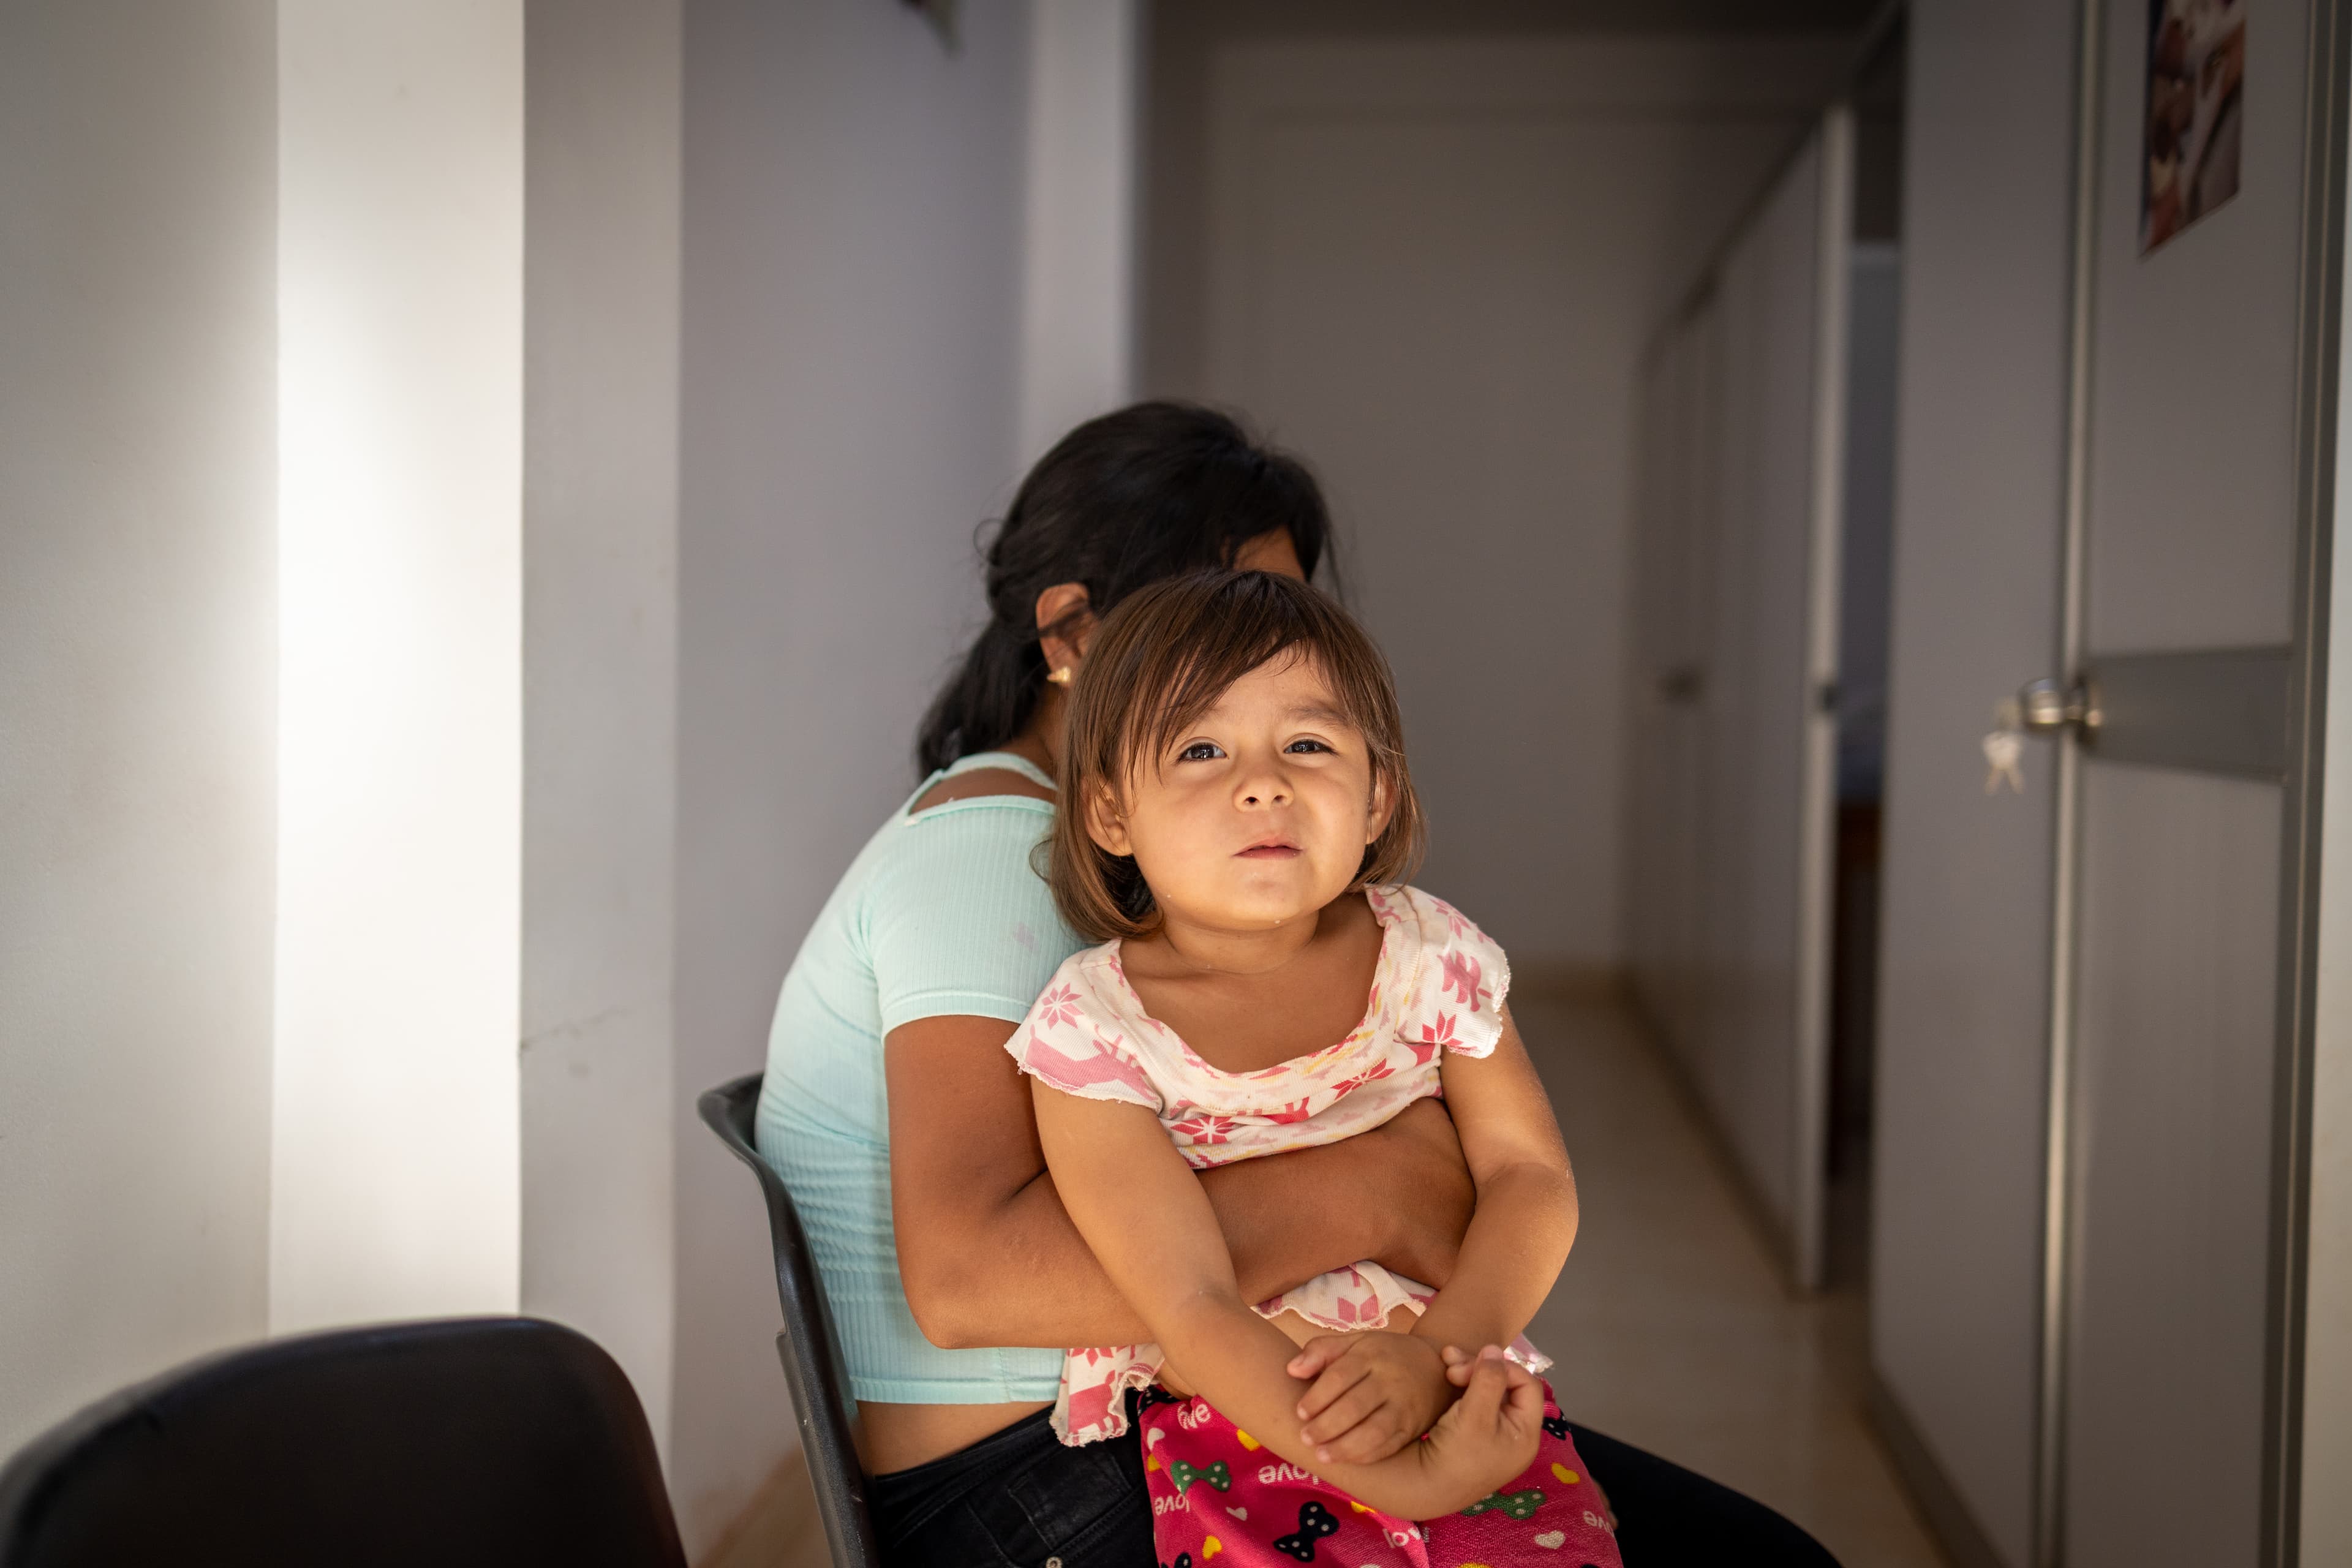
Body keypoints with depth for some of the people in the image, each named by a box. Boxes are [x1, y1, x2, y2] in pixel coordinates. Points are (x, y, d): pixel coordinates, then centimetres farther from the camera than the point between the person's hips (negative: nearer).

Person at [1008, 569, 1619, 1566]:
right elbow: (1192, 1309, -17)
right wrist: (1403, 1479, -26)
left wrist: (1436, 1353, -20)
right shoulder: (1095, 1031, -13)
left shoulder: (1429, 953, -2)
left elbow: (1532, 1176, -1)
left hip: (1464, 1391, 2)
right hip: (1232, 1424, -2)